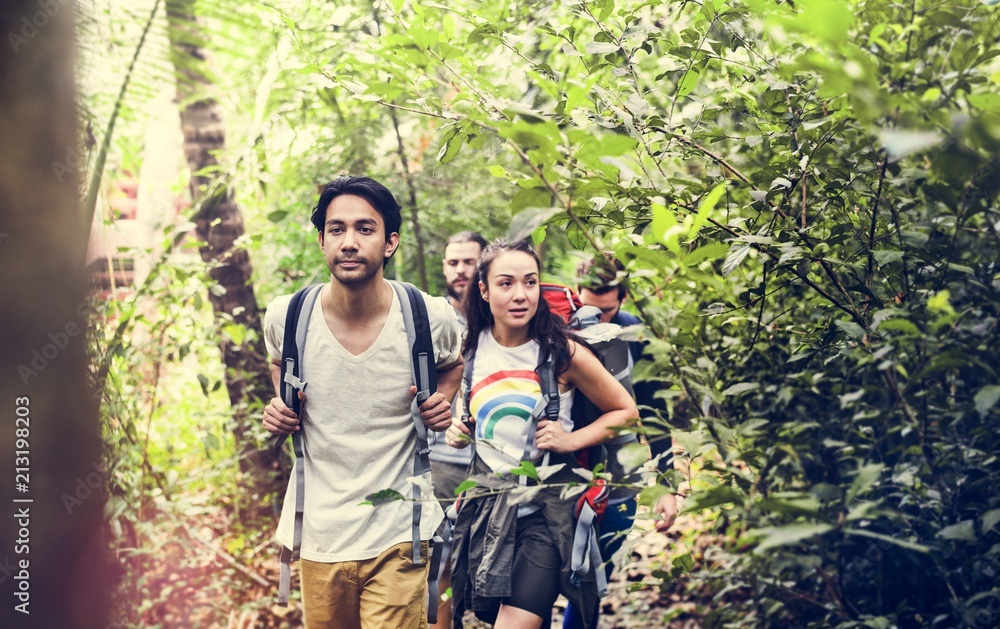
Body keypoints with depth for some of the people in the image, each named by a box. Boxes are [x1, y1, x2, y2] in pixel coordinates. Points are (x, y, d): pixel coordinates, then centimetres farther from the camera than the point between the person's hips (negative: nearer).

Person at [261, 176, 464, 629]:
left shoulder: (431, 319, -10)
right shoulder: (286, 317, -7)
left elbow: (452, 363, 15)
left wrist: (443, 399, -5)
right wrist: (280, 409, 0)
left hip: (397, 536, -2)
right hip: (318, 534, 2)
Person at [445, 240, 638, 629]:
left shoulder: (562, 352, -10)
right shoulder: (470, 350, 1)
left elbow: (626, 411, 0)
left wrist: (570, 440, -12)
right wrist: (457, 432, 0)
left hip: (546, 509, -4)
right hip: (486, 506, 4)